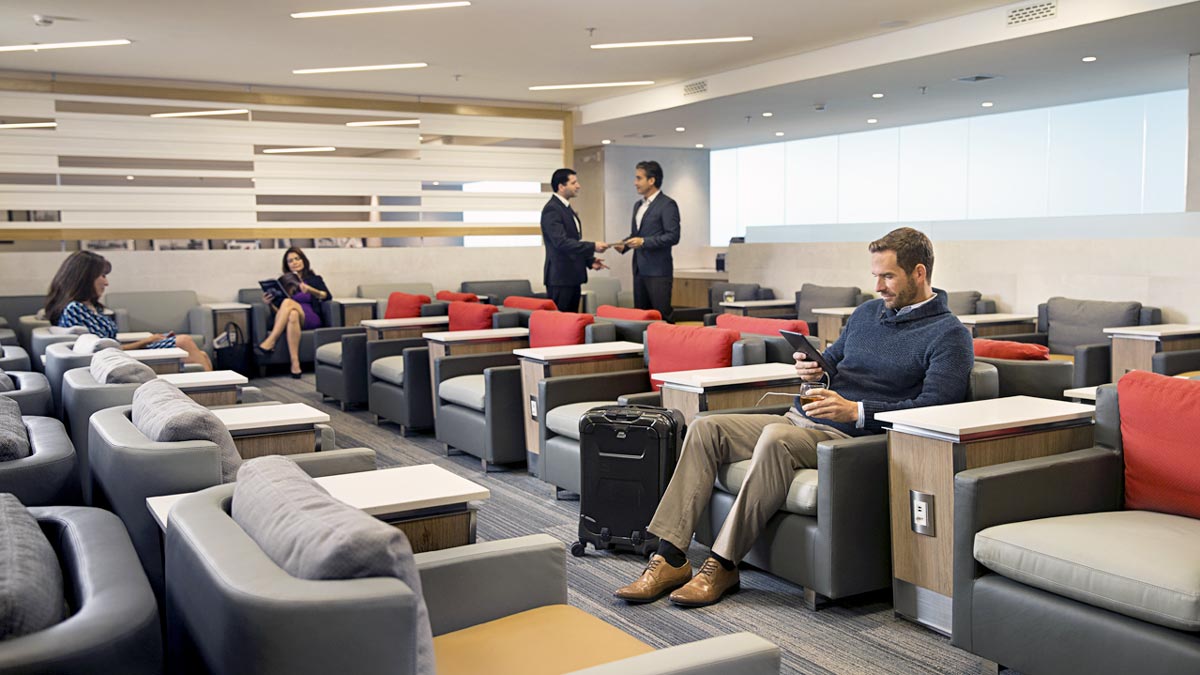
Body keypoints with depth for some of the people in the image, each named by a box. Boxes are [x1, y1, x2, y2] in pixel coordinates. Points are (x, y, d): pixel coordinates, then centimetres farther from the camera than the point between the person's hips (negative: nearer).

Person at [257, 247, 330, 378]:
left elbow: (327, 296, -2)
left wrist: (310, 290, -18)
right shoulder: (282, 281, 20)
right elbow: (278, 310, 15)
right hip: (284, 321, 1)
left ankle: (270, 341, -37)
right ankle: (295, 363, -48)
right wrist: (269, 303, -6)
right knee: (292, 315, -38)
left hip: (310, 319, -1)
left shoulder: (314, 279, 17)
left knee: (288, 302, -31)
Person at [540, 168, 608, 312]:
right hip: (560, 278, -9)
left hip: (572, 277, 9)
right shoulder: (552, 209, -13)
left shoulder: (568, 209, 17)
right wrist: (592, 246, -22)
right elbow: (561, 242, -22)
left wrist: (590, 261, 9)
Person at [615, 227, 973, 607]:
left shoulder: (949, 335, -2)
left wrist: (857, 411, -23)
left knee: (776, 438, -37)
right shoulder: (867, 313, 21)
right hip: (800, 419, 8)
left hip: (850, 436, -8)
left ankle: (723, 565, -27)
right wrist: (810, 369, 4)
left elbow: (933, 409, -14)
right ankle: (670, 558, -17)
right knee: (705, 428, -10)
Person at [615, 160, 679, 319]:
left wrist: (644, 242, -20)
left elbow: (673, 236, -16)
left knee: (661, 316, -7)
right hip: (639, 270, 8)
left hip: (658, 271, -8)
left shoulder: (667, 204, -8)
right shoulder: (638, 205, 18)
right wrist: (624, 245, 3)